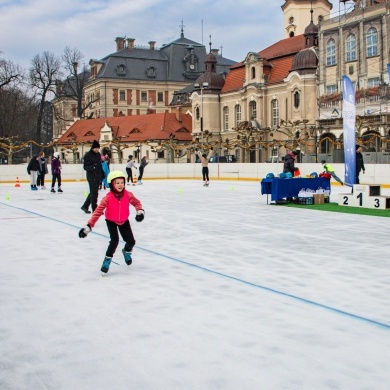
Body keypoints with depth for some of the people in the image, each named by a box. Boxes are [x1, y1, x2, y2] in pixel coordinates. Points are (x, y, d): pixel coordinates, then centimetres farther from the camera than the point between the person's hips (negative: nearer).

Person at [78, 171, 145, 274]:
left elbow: (136, 202, -2)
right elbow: (98, 211, -28)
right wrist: (89, 226, -33)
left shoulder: (128, 195, -21)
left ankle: (127, 251, 40)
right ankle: (107, 260, 0)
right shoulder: (108, 197, -28)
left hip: (124, 221, 3)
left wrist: (140, 211, -23)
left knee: (131, 241, 3)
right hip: (111, 221, -3)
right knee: (115, 240, -21)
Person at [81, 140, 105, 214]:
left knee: (93, 192, 13)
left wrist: (102, 174, 16)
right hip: (91, 176, -7)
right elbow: (85, 167, -11)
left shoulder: (98, 154, 10)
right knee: (94, 193, -6)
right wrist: (92, 167, -31)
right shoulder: (88, 155, -11)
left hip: (98, 176, 7)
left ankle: (85, 206, 25)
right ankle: (95, 209, -1)